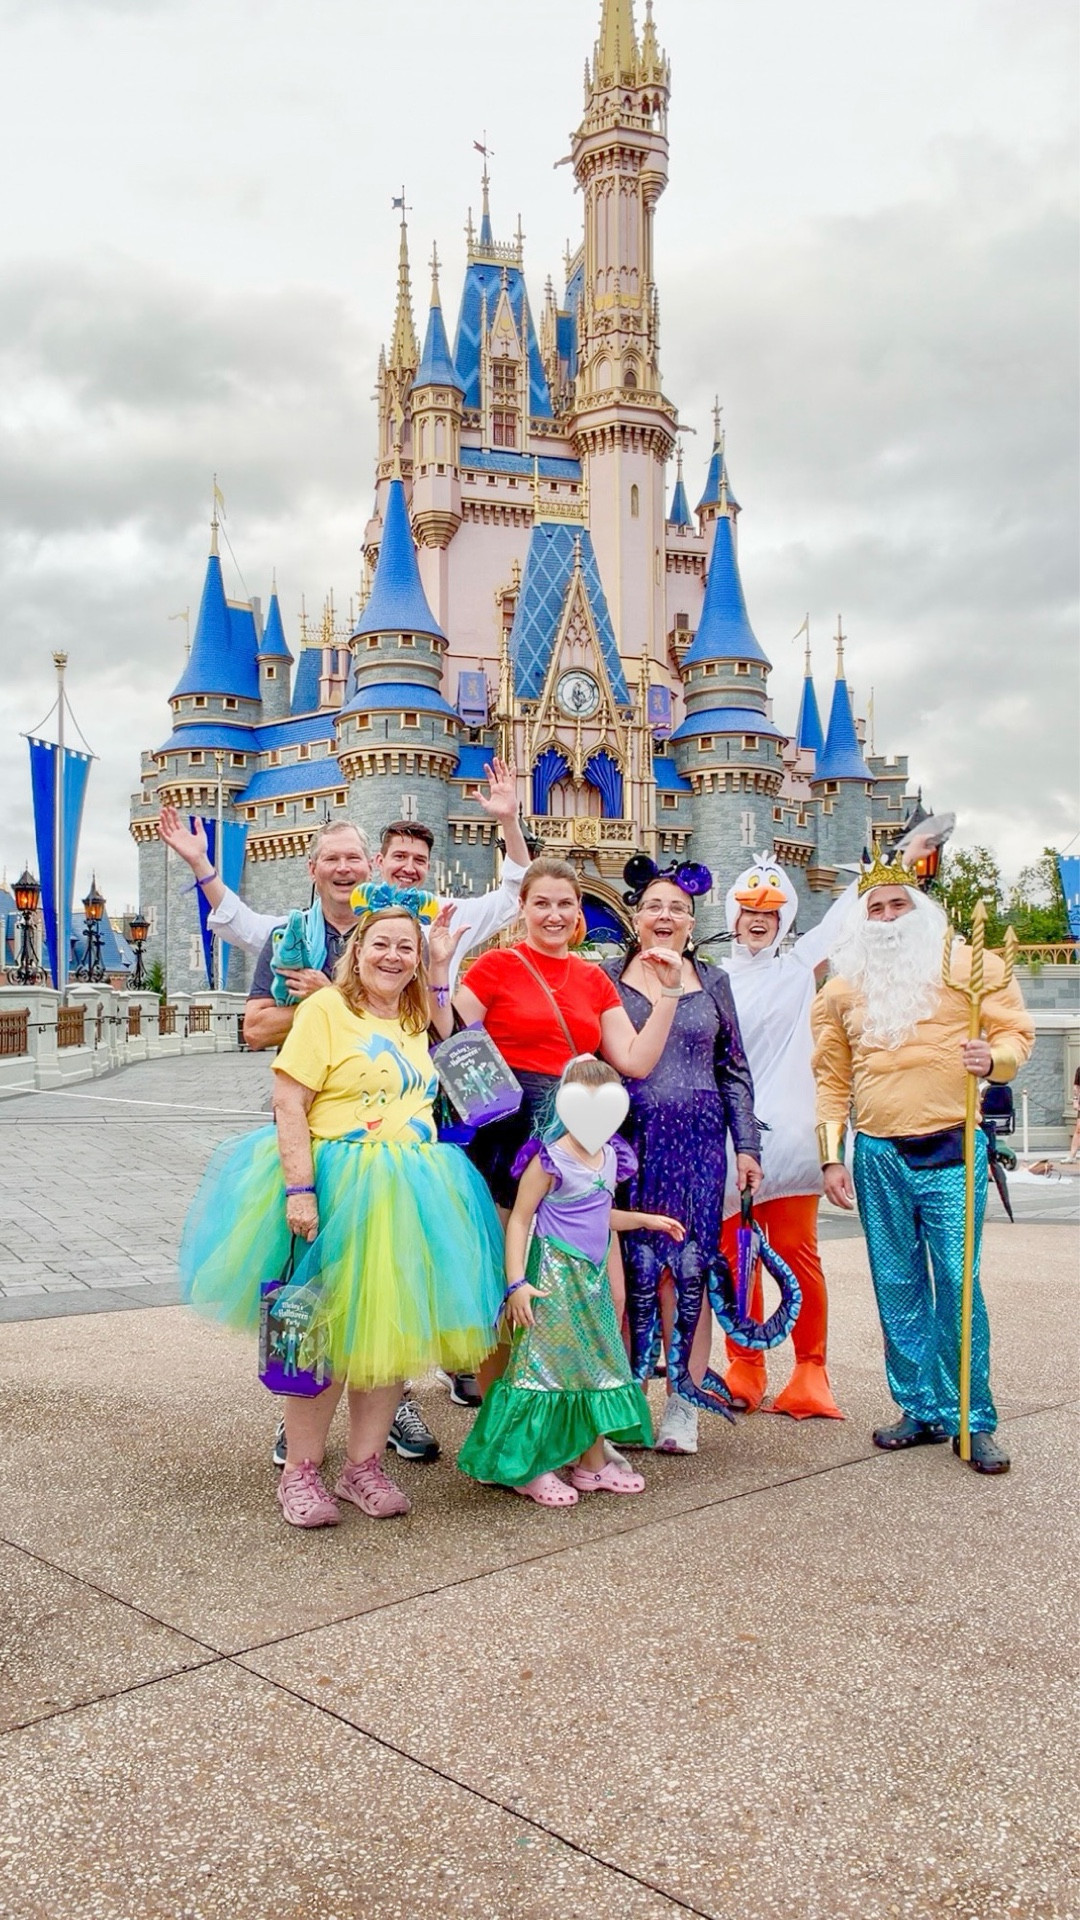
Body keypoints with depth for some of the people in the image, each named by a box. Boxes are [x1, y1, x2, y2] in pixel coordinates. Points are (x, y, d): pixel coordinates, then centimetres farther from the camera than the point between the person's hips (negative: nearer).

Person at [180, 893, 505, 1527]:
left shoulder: (416, 1017, 14)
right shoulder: (325, 1008, -7)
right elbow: (289, 1105, -12)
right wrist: (299, 1188, -23)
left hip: (412, 1195, 6)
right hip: (338, 1189, -6)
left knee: (393, 1331, 9)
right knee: (328, 1332, 0)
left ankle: (364, 1464, 22)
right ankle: (301, 1473, 15)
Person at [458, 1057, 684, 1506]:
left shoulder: (610, 1157, 9)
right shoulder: (549, 1159, -14)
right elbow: (519, 1221, -14)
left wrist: (646, 1220, 25)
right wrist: (516, 1283, -20)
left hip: (592, 1278, 8)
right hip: (553, 1278, -8)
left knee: (597, 1366, 13)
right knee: (546, 1367, -4)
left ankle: (592, 1463, 25)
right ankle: (531, 1469, 8)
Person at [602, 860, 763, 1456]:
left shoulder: (712, 982, 11)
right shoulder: (607, 978, 6)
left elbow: (734, 1071, 12)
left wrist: (747, 1146, 7)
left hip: (699, 1139, 1)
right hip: (629, 1138, -1)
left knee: (690, 1267, 1)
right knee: (634, 1265, -2)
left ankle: (683, 1405, 9)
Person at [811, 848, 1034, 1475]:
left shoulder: (969, 964, 3)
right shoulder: (843, 986, 11)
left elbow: (1016, 1031, 4)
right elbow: (832, 1077, 12)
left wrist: (993, 1056, -19)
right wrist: (831, 1155, 7)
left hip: (950, 1148, -3)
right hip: (877, 1156, 3)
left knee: (957, 1285, -5)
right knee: (898, 1289, 8)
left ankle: (974, 1421, 7)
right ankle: (923, 1409, 20)